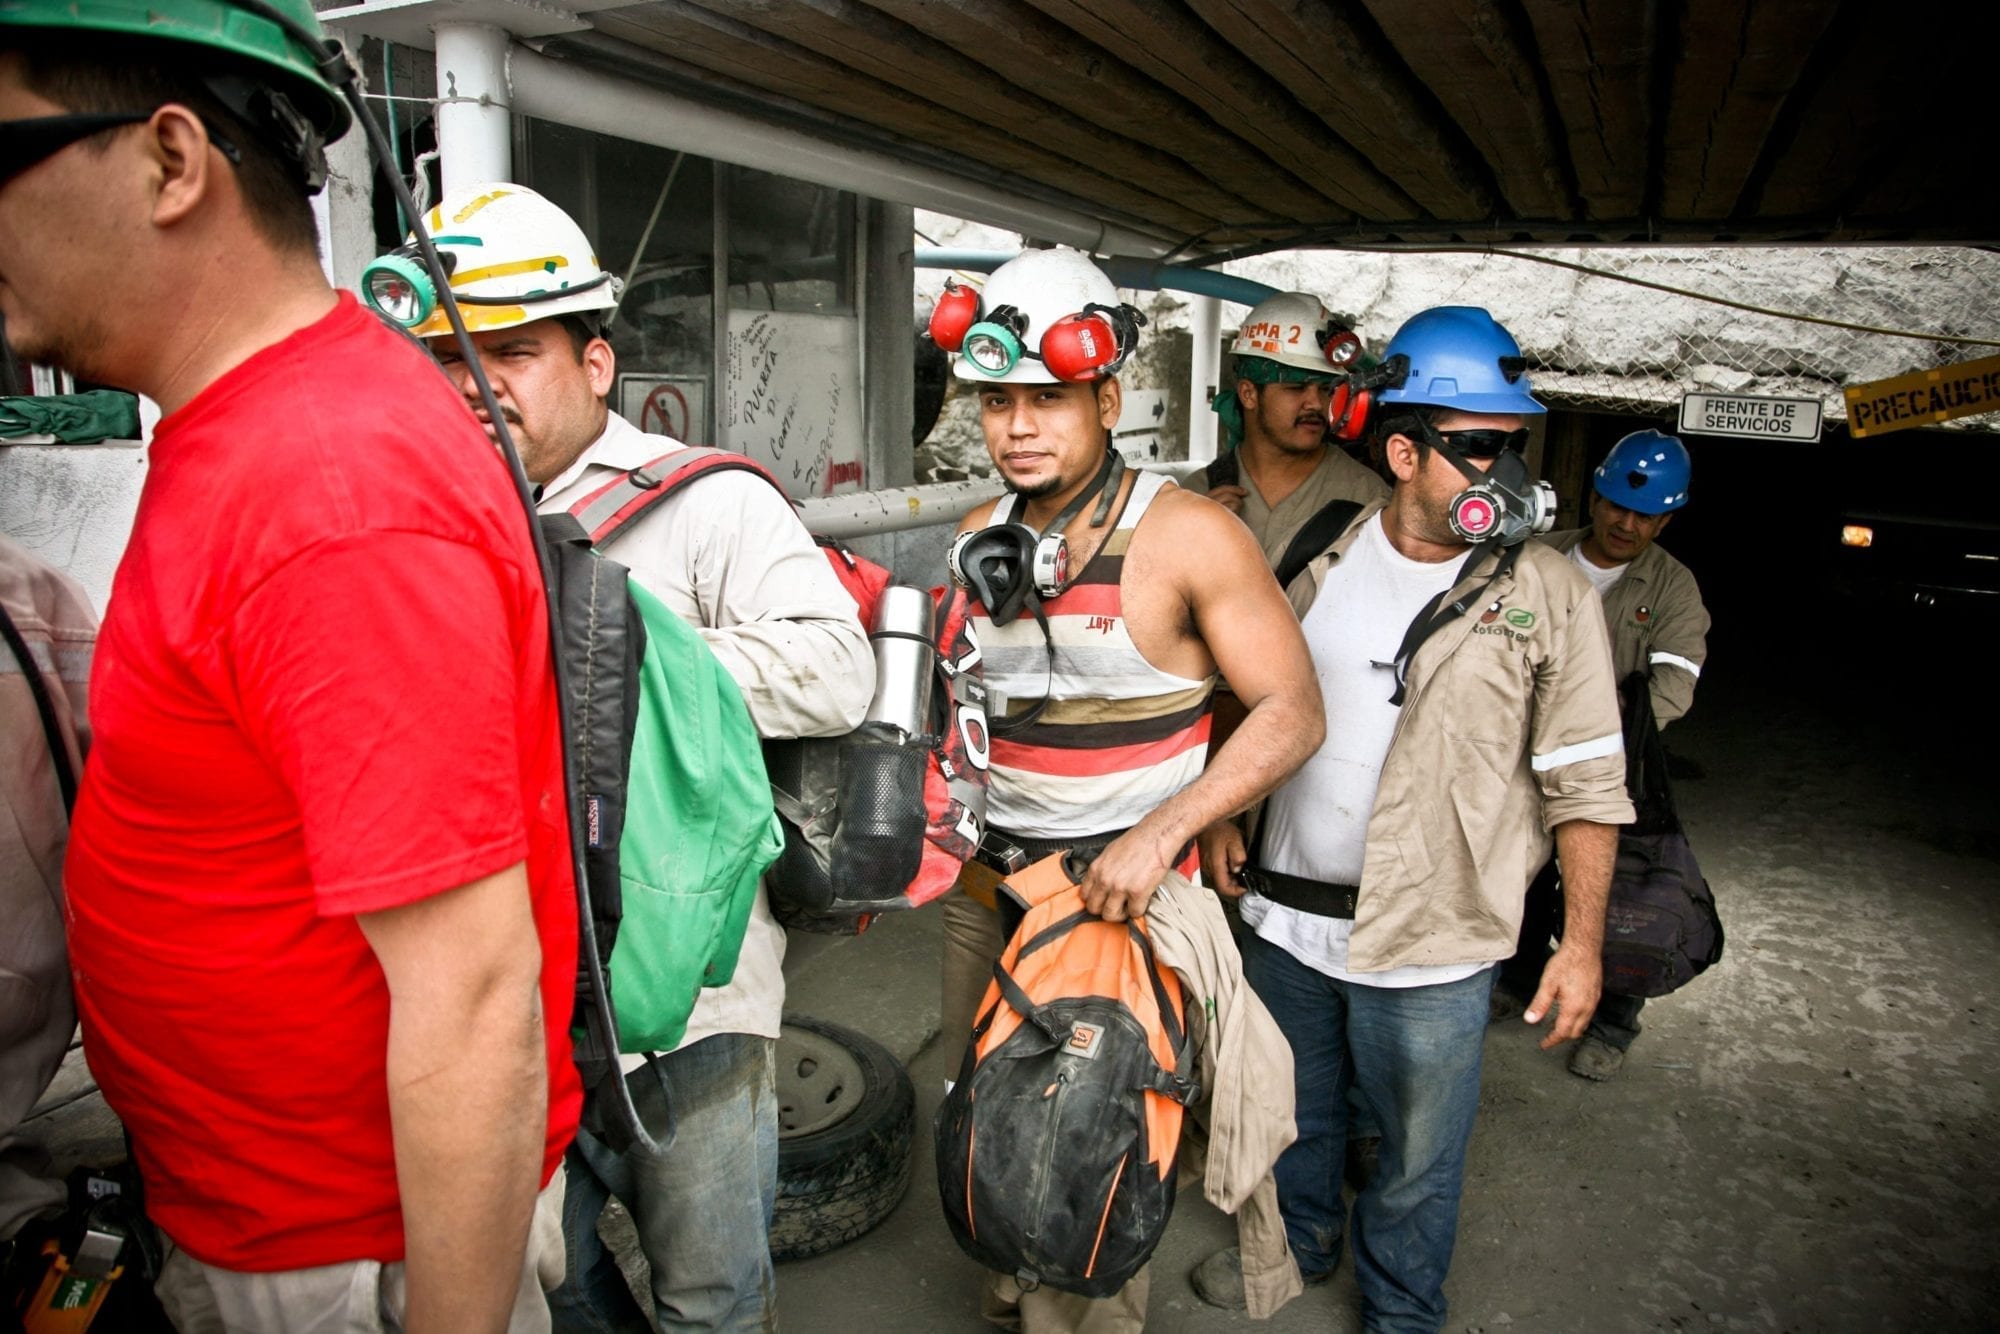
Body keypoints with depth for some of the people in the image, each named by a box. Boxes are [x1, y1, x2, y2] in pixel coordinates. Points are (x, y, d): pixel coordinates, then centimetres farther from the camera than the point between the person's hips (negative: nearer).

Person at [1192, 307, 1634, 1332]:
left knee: (1417, 1157, 14)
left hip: (1431, 944, -3)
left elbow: (1586, 785, -7)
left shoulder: (1551, 597, -10)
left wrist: (1581, 943, -7)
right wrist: (1221, 817, 5)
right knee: (1289, 1110, 24)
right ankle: (1295, 1241, 52)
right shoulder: (1320, 559, -1)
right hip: (1286, 911, 4)